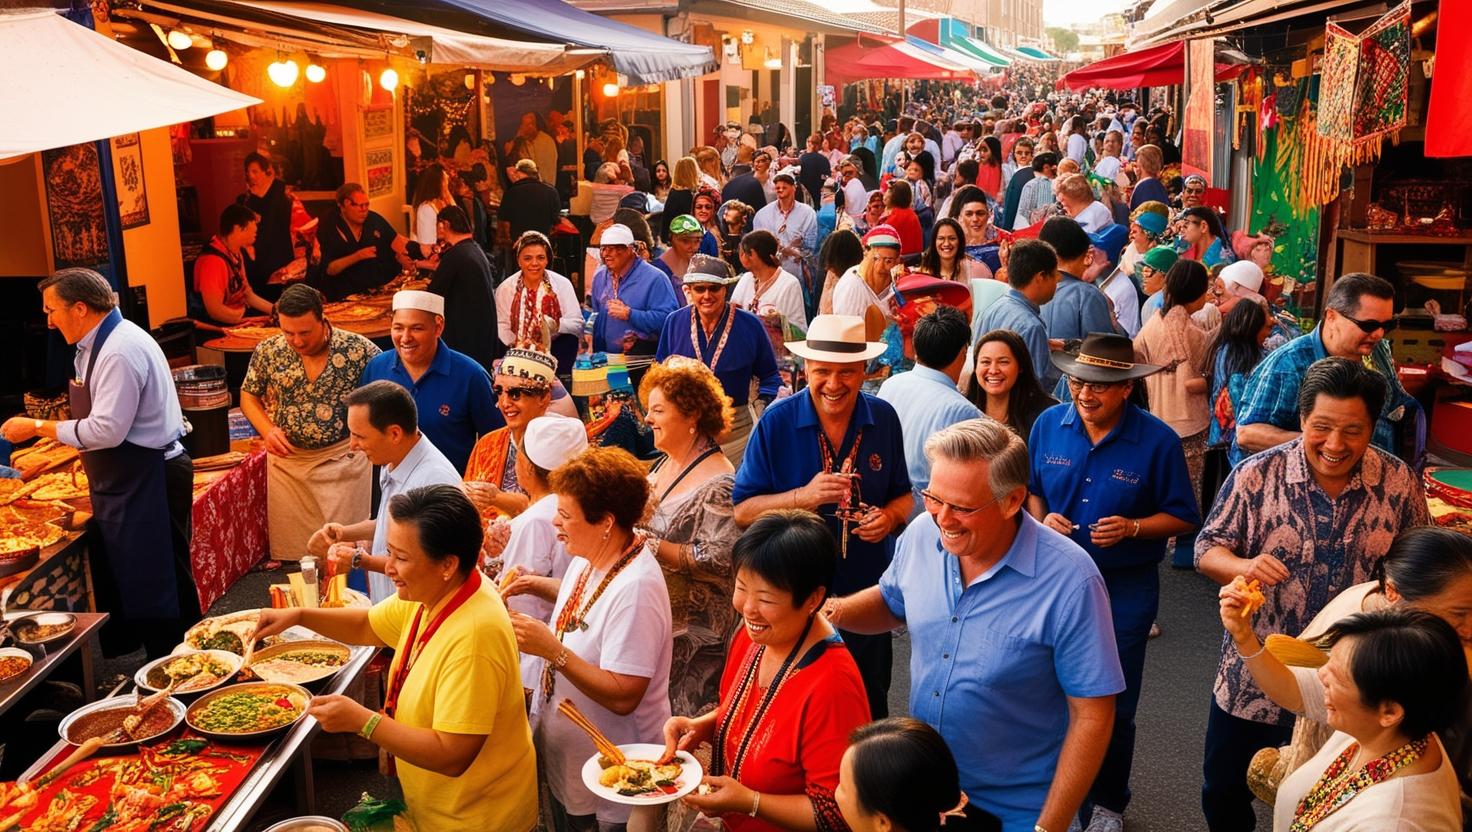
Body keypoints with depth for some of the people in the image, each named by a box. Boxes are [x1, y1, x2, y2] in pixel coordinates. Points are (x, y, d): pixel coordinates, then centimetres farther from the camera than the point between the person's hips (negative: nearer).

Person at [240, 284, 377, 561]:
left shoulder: (359, 350, -13)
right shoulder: (268, 351, -3)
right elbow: (248, 396, 11)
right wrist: (268, 430, -7)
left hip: (343, 457, -3)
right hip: (286, 459, 3)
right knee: (289, 546, 10)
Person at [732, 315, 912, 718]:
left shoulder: (883, 418, -2)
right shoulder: (777, 422, -11)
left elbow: (903, 495, 9)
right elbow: (742, 511, -10)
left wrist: (889, 516, -13)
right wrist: (802, 497, -24)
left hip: (867, 593, 3)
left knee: (869, 709, 20)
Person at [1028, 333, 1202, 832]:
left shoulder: (1158, 441, -13)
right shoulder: (1048, 425, -4)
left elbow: (1182, 518, -6)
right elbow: (1029, 489, 9)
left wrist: (1132, 527, -23)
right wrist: (1042, 518, -12)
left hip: (1125, 589, -2)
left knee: (1113, 706, 11)